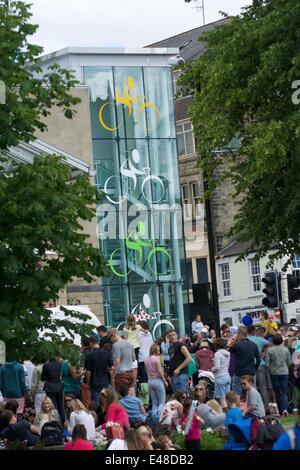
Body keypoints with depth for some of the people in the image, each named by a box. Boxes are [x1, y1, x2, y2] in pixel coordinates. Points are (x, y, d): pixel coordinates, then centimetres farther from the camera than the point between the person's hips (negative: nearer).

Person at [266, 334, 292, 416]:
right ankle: (285, 408, -21)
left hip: (274, 373, 0)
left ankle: (281, 411, 15)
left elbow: (267, 363, -8)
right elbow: (289, 362, 3)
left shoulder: (270, 350, -9)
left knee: (277, 393, 12)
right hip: (284, 372, 0)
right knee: (284, 392, 0)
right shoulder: (285, 349, -4)